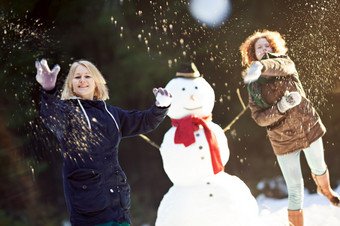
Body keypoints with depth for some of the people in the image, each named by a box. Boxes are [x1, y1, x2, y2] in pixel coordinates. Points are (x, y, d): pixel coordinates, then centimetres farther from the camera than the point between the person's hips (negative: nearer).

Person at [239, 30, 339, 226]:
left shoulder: (285, 62, -7)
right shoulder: (253, 86, -4)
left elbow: (282, 66, -35)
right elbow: (259, 118, -13)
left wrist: (261, 66, -58)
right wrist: (281, 107, -32)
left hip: (310, 128, 2)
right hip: (283, 141, -1)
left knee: (319, 168, 28)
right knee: (295, 190, -4)